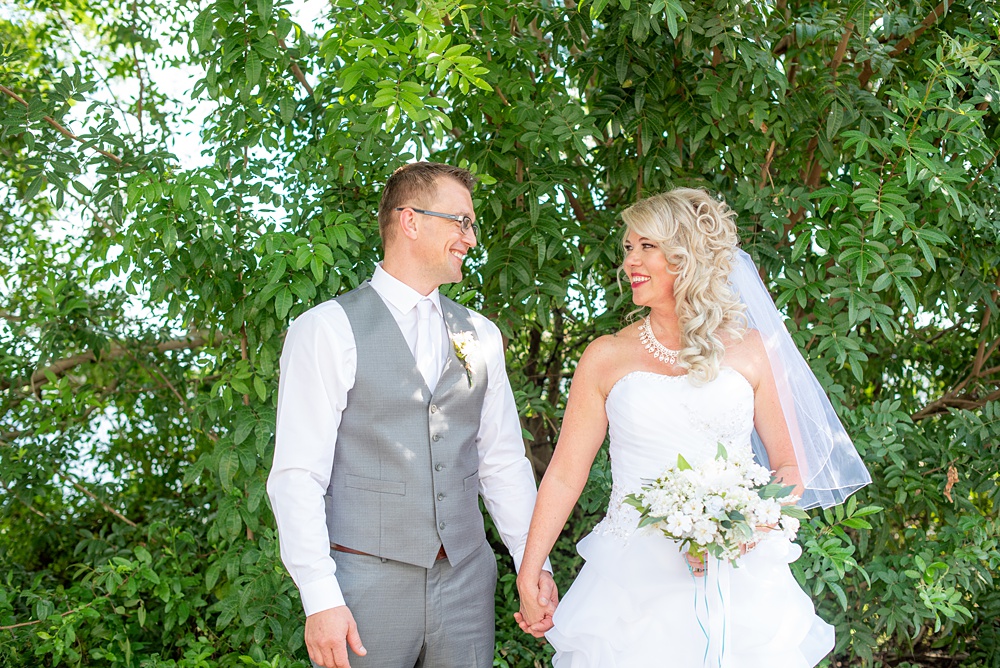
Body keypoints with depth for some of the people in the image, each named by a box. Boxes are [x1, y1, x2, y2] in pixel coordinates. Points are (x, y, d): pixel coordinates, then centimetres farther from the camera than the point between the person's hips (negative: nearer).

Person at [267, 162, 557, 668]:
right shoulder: (327, 330, -5)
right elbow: (297, 475, -9)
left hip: (465, 582, 5)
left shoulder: (481, 336, 12)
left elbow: (503, 461, 14)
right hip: (364, 584, -4)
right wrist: (320, 598, -16)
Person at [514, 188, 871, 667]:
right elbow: (565, 474, 2)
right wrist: (529, 574, -4)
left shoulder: (750, 351, 2)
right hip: (632, 586, 0)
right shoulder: (606, 358, 2)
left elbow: (792, 466, 6)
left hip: (739, 585, 0)